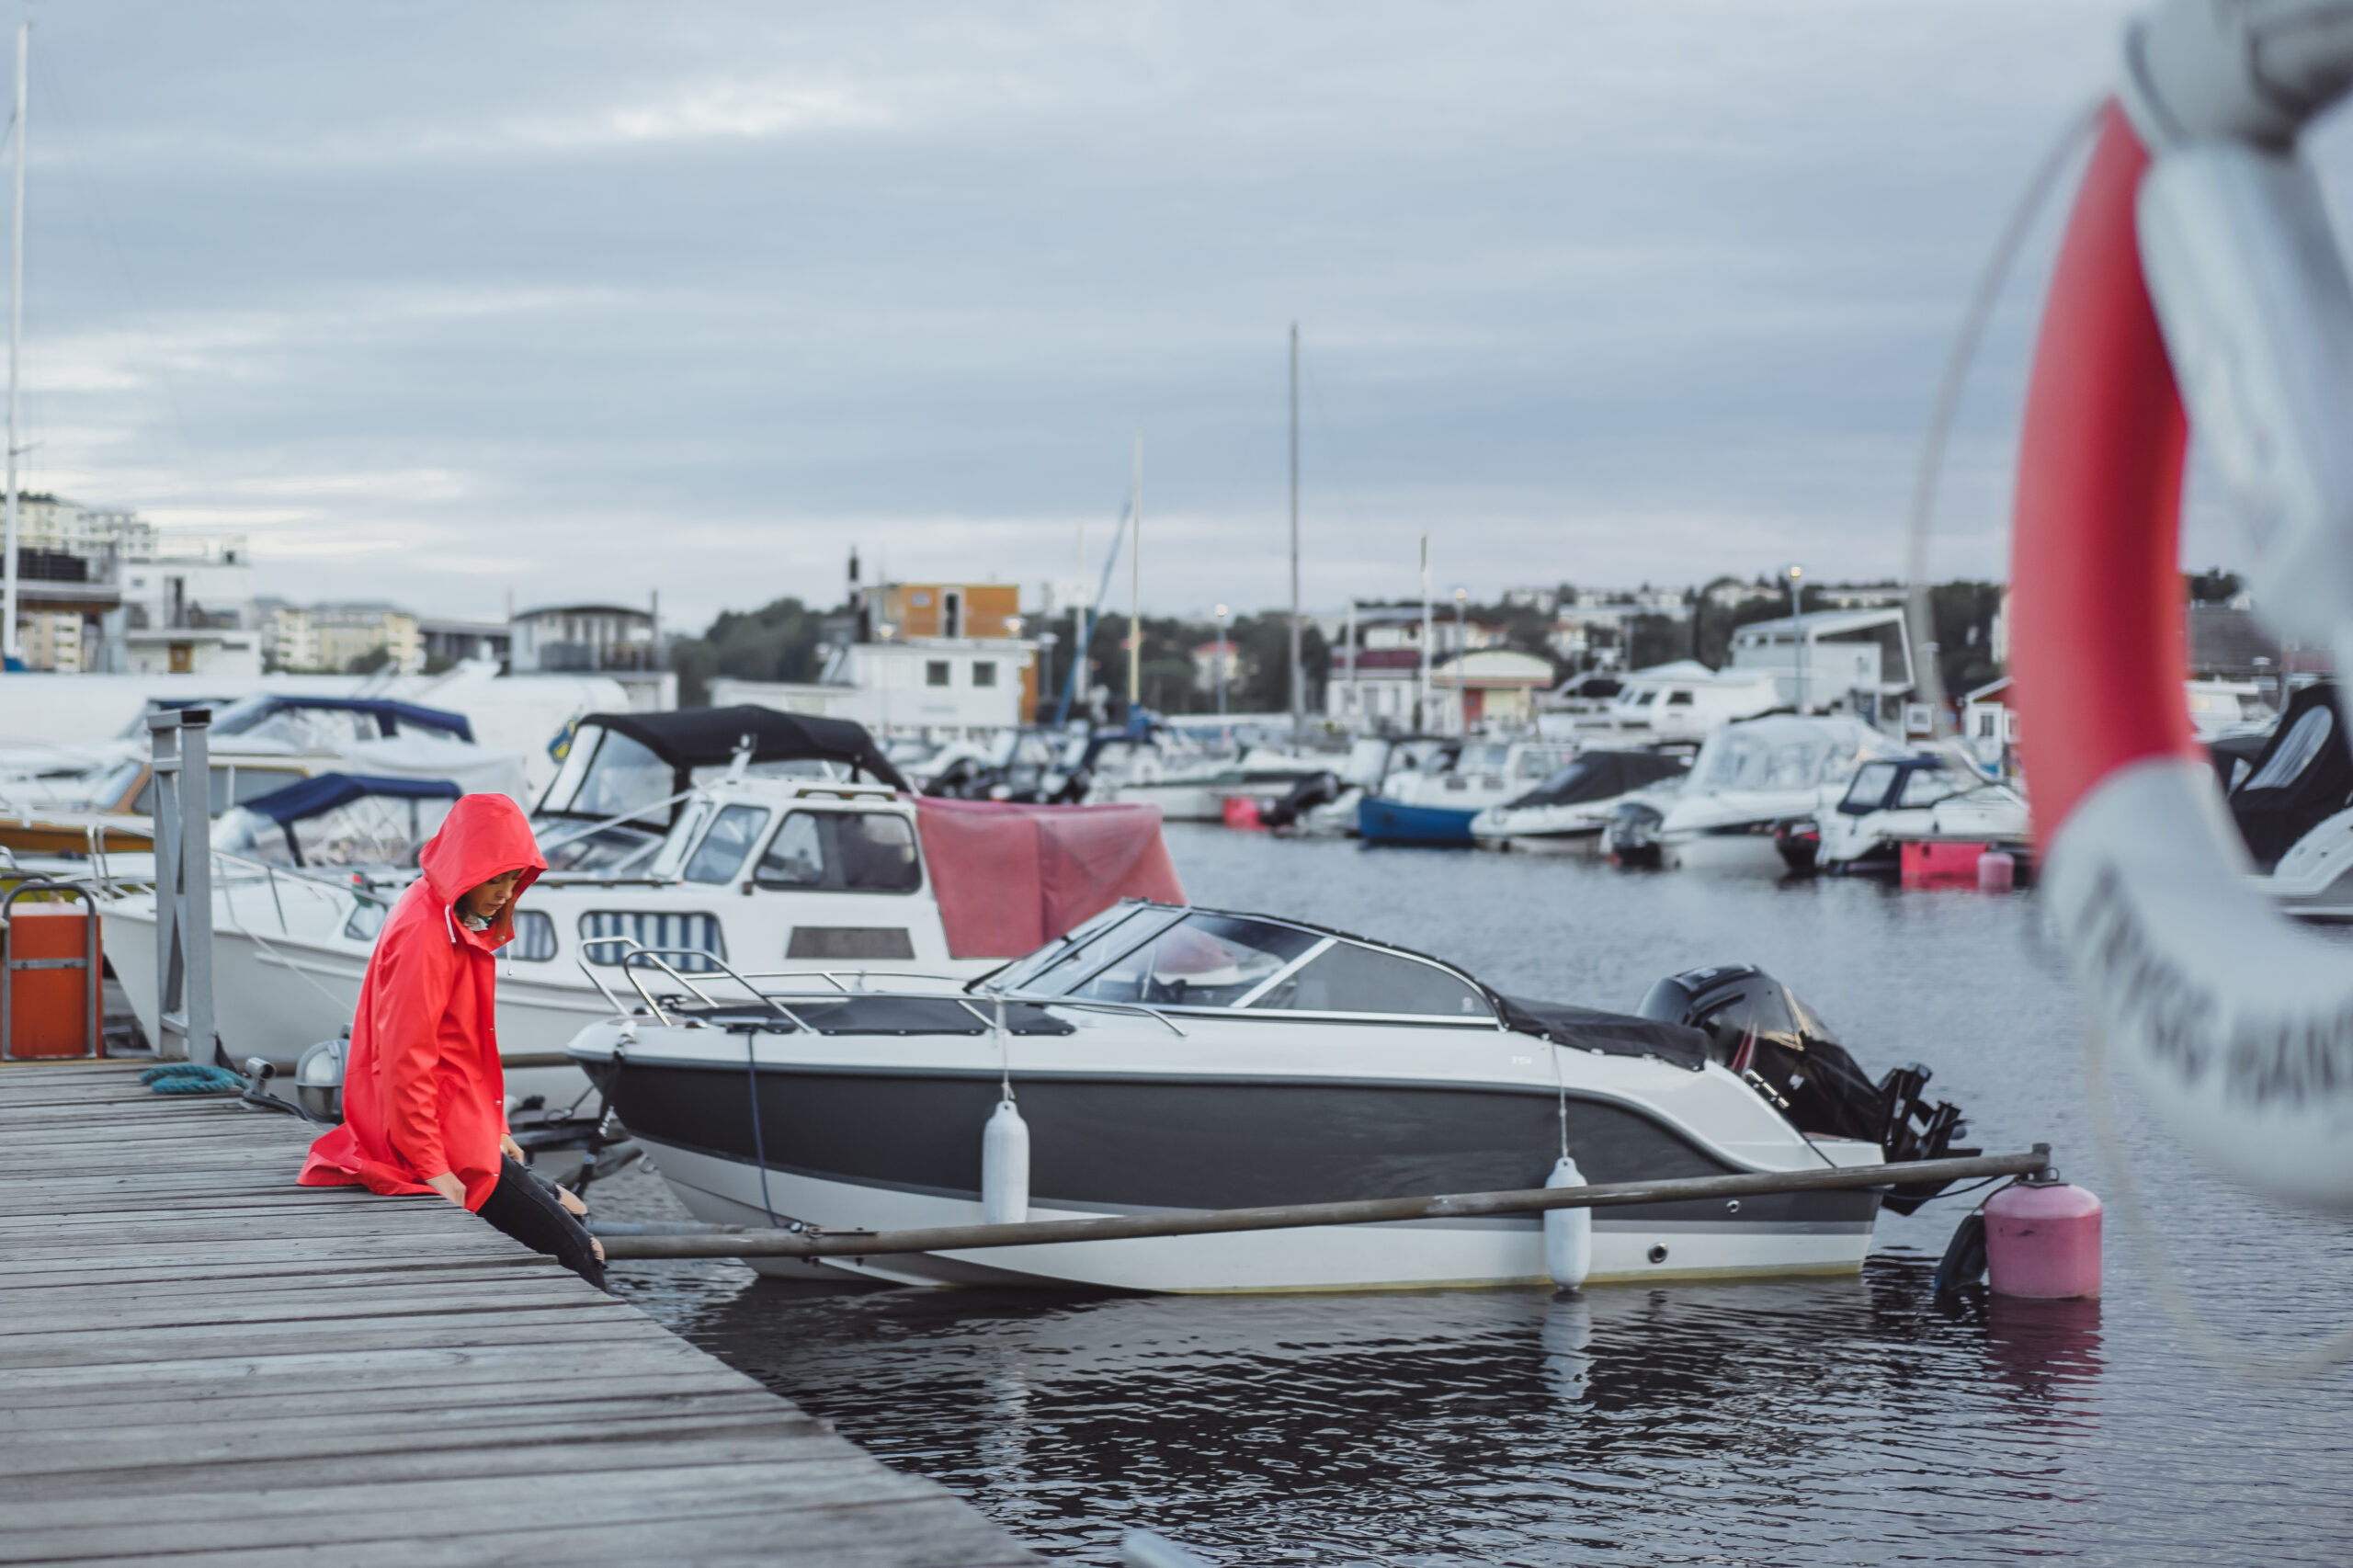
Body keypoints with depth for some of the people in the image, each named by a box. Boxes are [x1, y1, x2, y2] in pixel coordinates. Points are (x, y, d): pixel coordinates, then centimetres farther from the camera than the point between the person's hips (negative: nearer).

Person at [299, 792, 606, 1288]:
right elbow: (404, 1060, -22)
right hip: (439, 1144, -11)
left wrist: (494, 1129, 21)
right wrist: (431, 1169, -21)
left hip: (465, 1128, 11)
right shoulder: (425, 931, -19)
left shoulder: (462, 923, 13)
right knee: (573, 1252, -11)